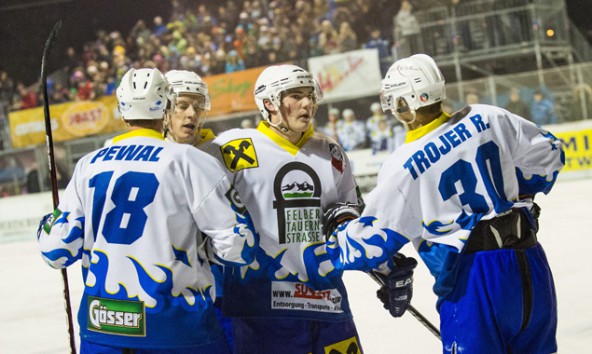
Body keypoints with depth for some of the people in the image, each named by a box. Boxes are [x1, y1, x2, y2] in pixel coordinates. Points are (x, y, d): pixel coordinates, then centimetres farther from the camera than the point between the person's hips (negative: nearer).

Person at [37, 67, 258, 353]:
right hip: (175, 328, -4)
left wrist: (48, 225, 28)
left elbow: (58, 250, 6)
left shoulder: (88, 165, 4)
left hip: (100, 321, 4)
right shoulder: (187, 161, -8)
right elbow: (236, 245, -10)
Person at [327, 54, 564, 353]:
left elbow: (374, 239, -3)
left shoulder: (403, 166, -9)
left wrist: (338, 231, 17)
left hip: (472, 278, -5)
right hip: (530, 263, 5)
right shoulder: (487, 118, 1)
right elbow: (548, 153, 13)